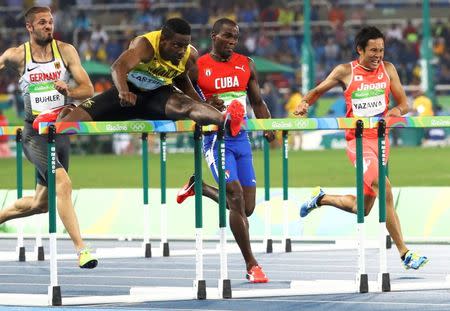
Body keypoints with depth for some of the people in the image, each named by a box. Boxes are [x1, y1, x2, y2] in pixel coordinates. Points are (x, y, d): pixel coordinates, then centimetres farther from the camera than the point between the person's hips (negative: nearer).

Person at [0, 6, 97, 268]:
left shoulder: (65, 51, 2)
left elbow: (88, 89, -2)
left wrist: (68, 91, -21)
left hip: (61, 131, 4)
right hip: (35, 134, -4)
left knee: (41, 203, 13)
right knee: (63, 183, -25)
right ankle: (81, 249, -27)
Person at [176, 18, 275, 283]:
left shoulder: (246, 65, 9)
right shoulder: (197, 68, -3)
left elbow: (257, 102, 15)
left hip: (241, 138, 5)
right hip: (216, 138, -5)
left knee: (247, 208, 6)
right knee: (236, 196, -18)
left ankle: (199, 187, 33)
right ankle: (252, 265, -11)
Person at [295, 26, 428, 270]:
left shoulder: (387, 69, 8)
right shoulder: (345, 72, -1)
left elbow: (403, 103, 10)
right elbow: (317, 91, 11)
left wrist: (396, 110, -13)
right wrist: (305, 103, -10)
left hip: (380, 138, 5)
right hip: (358, 140, -5)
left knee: (362, 208, 12)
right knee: (384, 190, -24)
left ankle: (321, 199, 40)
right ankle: (404, 254, -24)